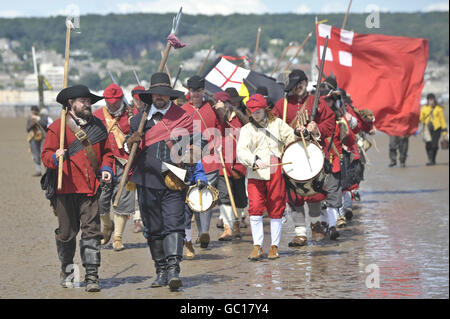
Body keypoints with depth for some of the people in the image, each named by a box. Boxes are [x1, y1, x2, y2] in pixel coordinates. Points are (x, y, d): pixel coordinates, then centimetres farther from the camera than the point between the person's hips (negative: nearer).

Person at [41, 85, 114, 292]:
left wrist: (106, 169, 3)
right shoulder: (58, 127, 1)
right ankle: (67, 271, 27)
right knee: (67, 232, 6)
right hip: (66, 188, -2)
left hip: (91, 188, 2)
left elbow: (106, 152, 21)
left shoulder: (98, 126, 13)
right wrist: (55, 157, -25)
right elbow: (46, 154, -3)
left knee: (91, 231, -7)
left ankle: (92, 277, -8)